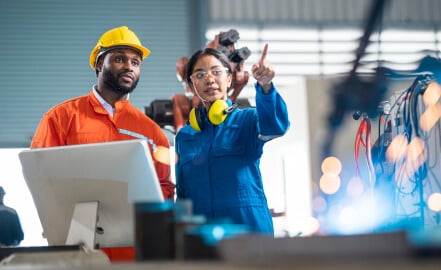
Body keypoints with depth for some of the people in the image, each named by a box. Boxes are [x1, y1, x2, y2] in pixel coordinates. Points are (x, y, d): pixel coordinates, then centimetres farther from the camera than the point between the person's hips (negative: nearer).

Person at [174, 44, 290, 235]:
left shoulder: (247, 120, 3)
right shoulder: (184, 137, 13)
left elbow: (275, 126, -20)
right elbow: (182, 193, 16)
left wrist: (265, 86, -37)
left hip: (249, 226, -3)